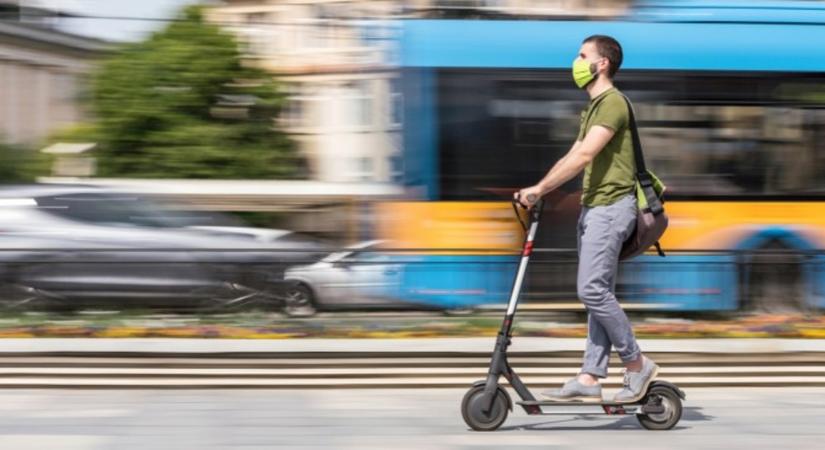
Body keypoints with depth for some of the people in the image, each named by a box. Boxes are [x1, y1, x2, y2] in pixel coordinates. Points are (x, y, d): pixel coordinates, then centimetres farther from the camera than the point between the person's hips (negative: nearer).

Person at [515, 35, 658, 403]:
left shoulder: (612, 102, -12)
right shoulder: (593, 107, 21)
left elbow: (583, 156, -21)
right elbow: (573, 156, 19)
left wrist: (540, 189, -20)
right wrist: (538, 190, 9)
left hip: (611, 207, -10)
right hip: (593, 207, 10)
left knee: (592, 289, -14)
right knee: (598, 292, 7)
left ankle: (637, 364, -3)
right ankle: (589, 379, 7)